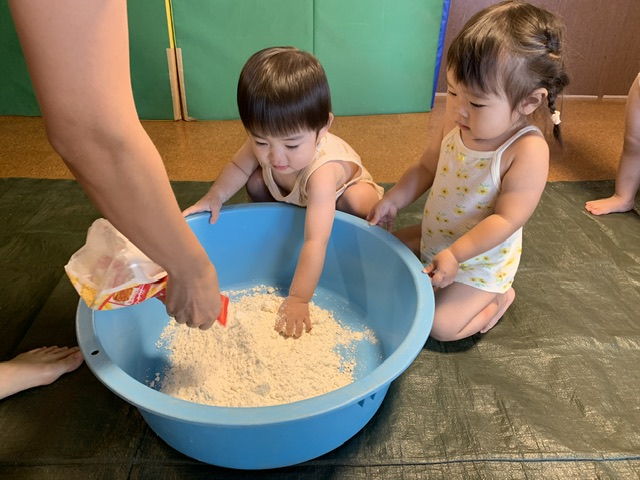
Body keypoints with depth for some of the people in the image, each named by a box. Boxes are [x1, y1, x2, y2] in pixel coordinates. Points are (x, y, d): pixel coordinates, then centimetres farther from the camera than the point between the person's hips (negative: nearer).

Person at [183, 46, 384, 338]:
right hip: (291, 196, 5)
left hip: (342, 191, -4)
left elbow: (315, 243, -51)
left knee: (356, 202, -35)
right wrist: (215, 196, -27)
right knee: (256, 183, -17)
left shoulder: (322, 171, -48)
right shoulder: (267, 140, -32)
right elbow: (239, 167, -10)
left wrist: (298, 299, -51)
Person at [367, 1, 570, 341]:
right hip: (432, 239, 6)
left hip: (481, 260, -6)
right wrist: (394, 199, -11)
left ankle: (499, 298, 16)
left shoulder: (528, 151, -30)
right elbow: (426, 167, 2)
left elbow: (506, 219, -30)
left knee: (441, 327, -9)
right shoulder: (456, 123, -12)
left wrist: (455, 254, -34)